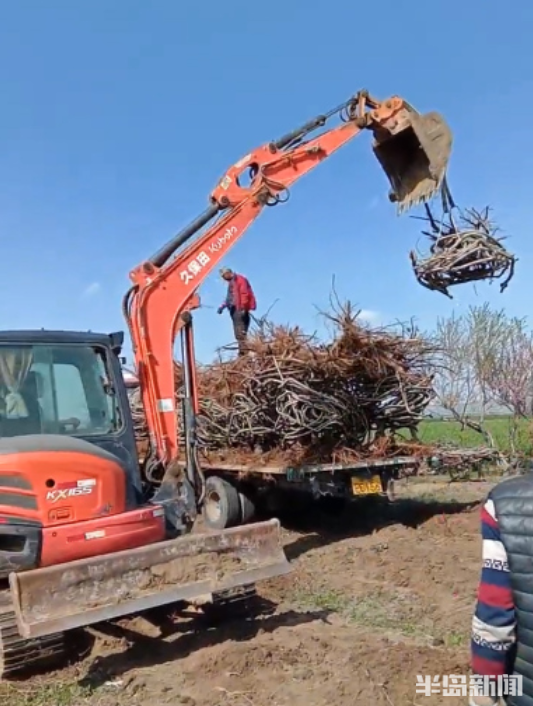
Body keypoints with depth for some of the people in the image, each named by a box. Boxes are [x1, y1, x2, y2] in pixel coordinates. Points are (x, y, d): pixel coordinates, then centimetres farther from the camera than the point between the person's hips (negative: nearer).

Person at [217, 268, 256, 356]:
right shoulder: (231, 282, 24)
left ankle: (244, 352, -18)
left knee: (241, 332, -16)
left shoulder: (240, 279, -5)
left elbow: (245, 294, -15)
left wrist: (243, 307, -21)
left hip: (240, 310, -10)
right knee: (238, 333, 6)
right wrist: (223, 306, 19)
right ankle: (242, 352, 6)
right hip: (234, 310, 10)